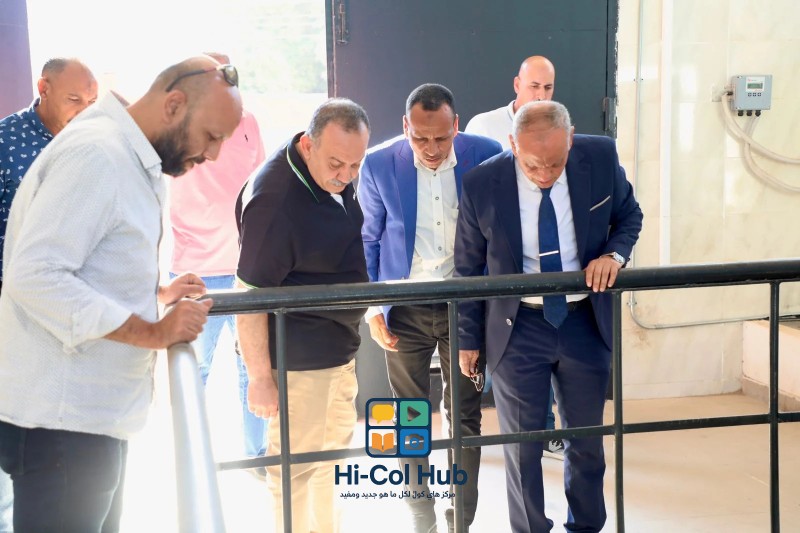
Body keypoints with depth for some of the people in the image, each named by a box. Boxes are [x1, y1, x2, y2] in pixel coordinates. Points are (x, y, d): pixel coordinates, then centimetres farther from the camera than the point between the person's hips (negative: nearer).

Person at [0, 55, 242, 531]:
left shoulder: (137, 161, 14)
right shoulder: (95, 153, -18)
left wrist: (158, 294, 7)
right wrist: (154, 332, -24)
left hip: (101, 415, 10)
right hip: (62, 420, -10)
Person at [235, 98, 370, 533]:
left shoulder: (335, 177, -1)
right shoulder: (275, 199, -28)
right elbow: (250, 296, -25)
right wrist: (260, 377, -23)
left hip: (338, 347, 10)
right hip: (299, 358, -9)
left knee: (336, 447, 22)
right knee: (297, 464, 2)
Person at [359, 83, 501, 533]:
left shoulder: (486, 156, -9)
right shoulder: (379, 165, -10)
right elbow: (367, 241, 2)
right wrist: (373, 310, -2)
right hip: (405, 310, 0)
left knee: (465, 417, 8)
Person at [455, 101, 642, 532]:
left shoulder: (601, 158, -14)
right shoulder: (482, 184, -18)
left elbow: (629, 216, 6)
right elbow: (469, 268, -3)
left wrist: (613, 254, -16)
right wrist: (469, 338, 3)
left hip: (586, 322, 2)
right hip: (517, 328, -2)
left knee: (587, 441, 17)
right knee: (522, 448, 9)